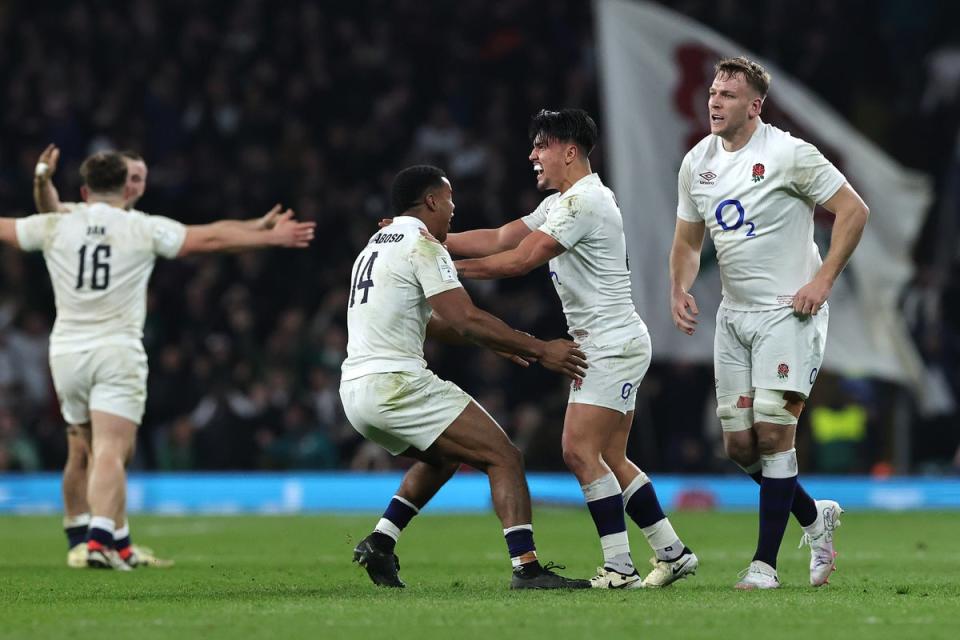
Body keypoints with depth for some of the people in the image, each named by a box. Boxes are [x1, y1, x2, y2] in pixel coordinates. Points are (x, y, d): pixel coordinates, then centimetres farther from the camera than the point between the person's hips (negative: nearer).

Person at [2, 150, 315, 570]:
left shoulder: (54, 227, 5)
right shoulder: (144, 229, 0)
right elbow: (212, 238, 3)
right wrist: (273, 236, 9)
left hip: (66, 353, 3)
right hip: (117, 353, -3)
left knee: (104, 453, 16)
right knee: (110, 453, -10)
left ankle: (119, 546, 21)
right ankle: (100, 538, -29)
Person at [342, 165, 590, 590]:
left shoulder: (376, 247, 22)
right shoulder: (423, 246, -7)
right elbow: (466, 319, -16)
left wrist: (492, 342, 31)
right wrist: (540, 350, -11)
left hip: (355, 391, 9)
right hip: (396, 383, -9)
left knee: (443, 455, 31)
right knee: (504, 457, -7)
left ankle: (380, 542, 19)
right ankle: (526, 567, -19)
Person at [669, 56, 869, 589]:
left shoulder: (788, 154, -12)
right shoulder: (696, 162, 7)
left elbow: (853, 210, -9)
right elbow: (687, 240, 18)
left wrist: (822, 281, -14)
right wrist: (679, 289, -1)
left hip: (789, 312, -7)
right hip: (734, 316, 7)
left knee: (773, 432, -13)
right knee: (740, 444, 4)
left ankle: (764, 563, -7)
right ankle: (815, 517, 28)